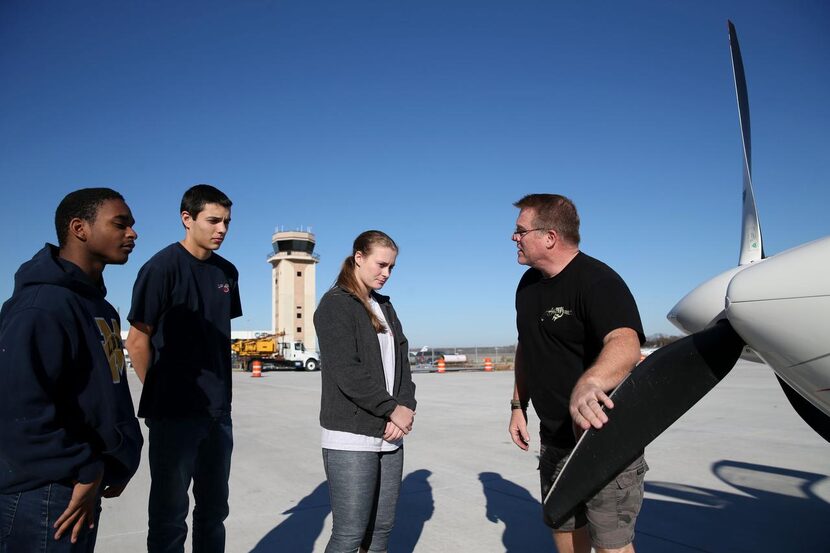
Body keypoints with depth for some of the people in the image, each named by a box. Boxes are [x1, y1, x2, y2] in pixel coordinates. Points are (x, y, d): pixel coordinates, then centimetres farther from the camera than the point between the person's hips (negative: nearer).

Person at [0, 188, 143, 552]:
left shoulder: (96, 305, 11)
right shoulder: (43, 306, -21)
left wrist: (117, 461, 13)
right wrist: (85, 471, -21)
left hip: (80, 487, 9)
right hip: (46, 498, -9)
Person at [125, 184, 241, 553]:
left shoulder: (227, 272, 7)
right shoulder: (163, 267, -11)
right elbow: (137, 341, -9)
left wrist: (218, 392, 10)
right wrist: (160, 392, -2)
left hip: (218, 411, 6)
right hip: (174, 412, -6)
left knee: (214, 510, 17)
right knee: (170, 515, 8)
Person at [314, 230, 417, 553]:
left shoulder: (384, 306, 15)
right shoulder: (335, 304, -7)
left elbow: (401, 361, 10)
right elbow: (346, 372, -16)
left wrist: (406, 407, -6)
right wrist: (393, 409, -12)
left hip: (389, 434, 7)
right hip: (351, 437, -7)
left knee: (382, 527, 12)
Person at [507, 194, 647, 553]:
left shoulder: (597, 281, -21)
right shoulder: (529, 283, 5)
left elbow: (625, 346, -40)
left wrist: (588, 384, -59)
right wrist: (518, 405, 13)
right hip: (555, 437, 8)